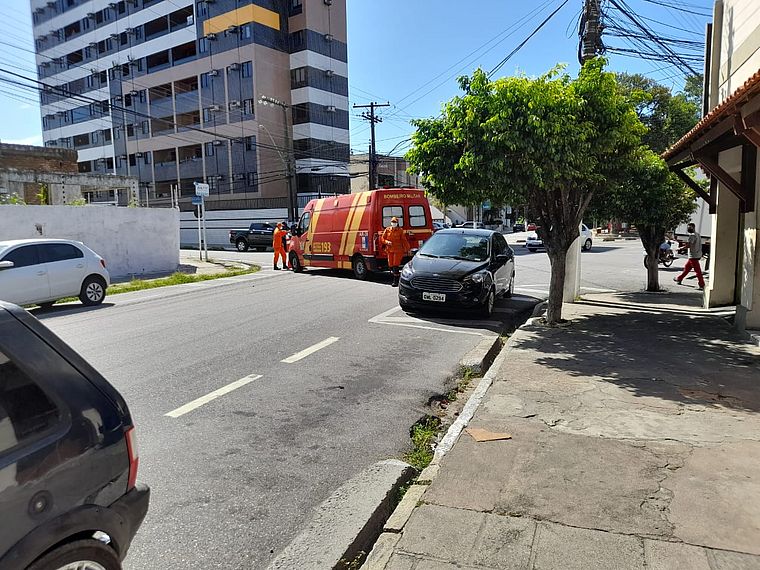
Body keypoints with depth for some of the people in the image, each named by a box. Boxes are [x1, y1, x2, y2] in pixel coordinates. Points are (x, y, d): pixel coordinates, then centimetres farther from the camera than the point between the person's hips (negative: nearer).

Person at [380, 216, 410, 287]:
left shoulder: (400, 231, -2)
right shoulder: (387, 230, 6)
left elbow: (404, 240, 2)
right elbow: (382, 238, 7)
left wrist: (407, 250, 1)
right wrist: (387, 242, -13)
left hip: (398, 250, -4)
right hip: (390, 250, 4)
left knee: (395, 265, -9)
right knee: (390, 266, 7)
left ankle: (396, 281, -6)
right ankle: (396, 275, 29)